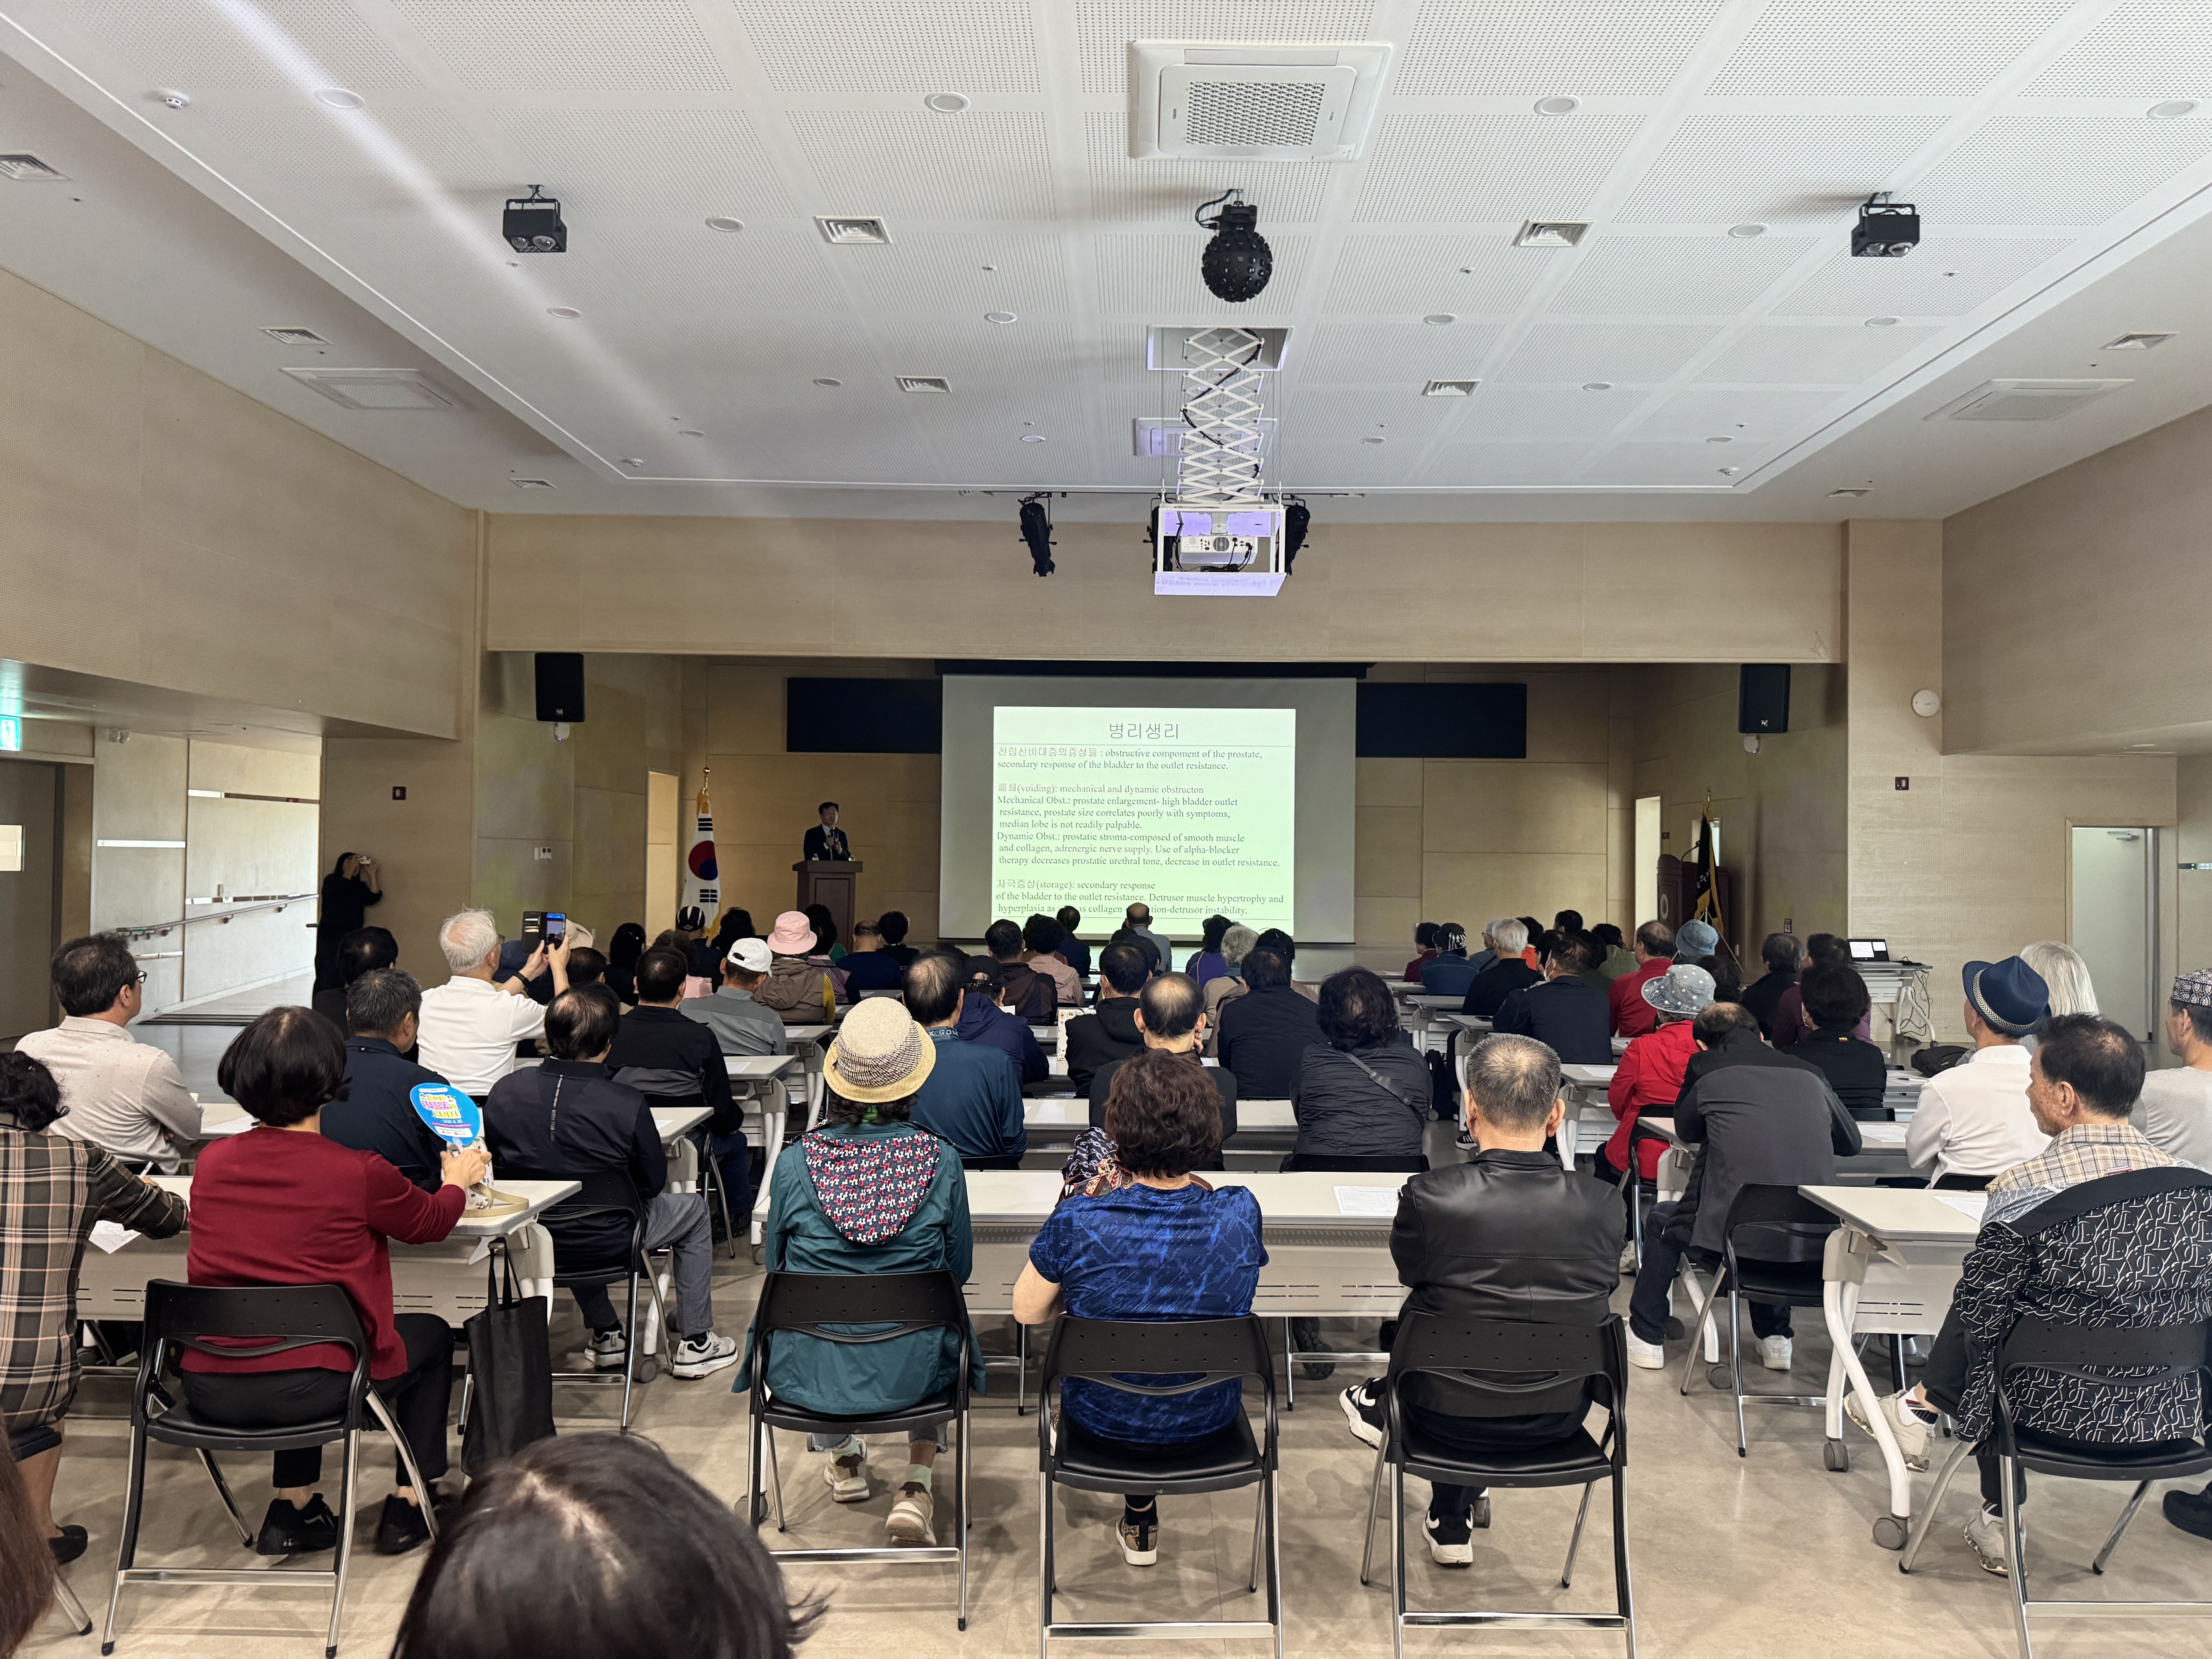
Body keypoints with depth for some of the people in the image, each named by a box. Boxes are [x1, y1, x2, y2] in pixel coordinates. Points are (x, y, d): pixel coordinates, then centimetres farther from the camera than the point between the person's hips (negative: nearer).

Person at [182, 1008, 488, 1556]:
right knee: (432, 1335, 22)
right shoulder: (360, 1172, -15)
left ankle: (292, 1509, 33)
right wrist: (458, 1181, 28)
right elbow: (430, 1222, 6)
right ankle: (409, 1504, 27)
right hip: (307, 1387, -5)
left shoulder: (211, 1161, -1)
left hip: (209, 1388, 5)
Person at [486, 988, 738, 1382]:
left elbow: (496, 1165, 2)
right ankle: (695, 1344, 30)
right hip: (608, 1240, -4)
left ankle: (606, 1335, 45)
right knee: (694, 1209, 23)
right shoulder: (627, 1104, -27)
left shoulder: (503, 1092, -15)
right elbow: (653, 1182, -13)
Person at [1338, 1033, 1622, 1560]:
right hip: (1560, 1422, 2)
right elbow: (1600, 1291, 1)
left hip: (1453, 1420, -2)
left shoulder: (1428, 1196, -23)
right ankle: (1453, 1519, 45)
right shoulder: (1603, 1206, -17)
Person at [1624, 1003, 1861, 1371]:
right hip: (1814, 1246, 4)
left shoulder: (1704, 1067, 3)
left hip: (1735, 1239, -4)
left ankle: (1646, 1339, 33)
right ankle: (1775, 1337, 39)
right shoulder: (1808, 1073, 12)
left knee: (1661, 1219, 26)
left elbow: (1686, 1130, 19)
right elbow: (1851, 1143, 24)